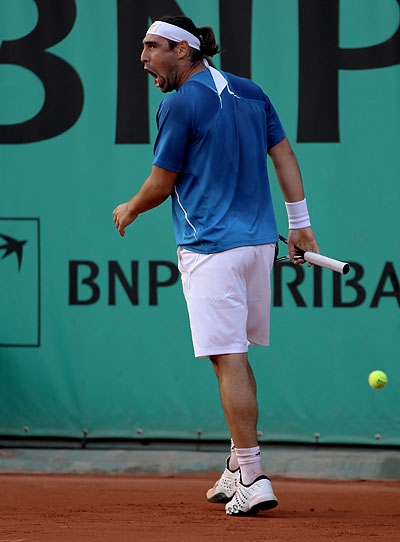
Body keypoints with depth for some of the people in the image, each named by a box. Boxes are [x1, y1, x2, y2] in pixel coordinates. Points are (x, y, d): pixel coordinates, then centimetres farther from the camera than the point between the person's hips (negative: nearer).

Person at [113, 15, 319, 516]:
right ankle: (239, 469, 22)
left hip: (212, 249, -8)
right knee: (237, 358, 17)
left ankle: (252, 479, -13)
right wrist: (299, 222, 15)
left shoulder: (180, 104, -9)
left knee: (229, 361, -9)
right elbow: (284, 155, 12)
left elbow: (161, 183, -4)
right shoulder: (251, 92, 12)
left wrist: (128, 211, 15)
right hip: (260, 242, 8)